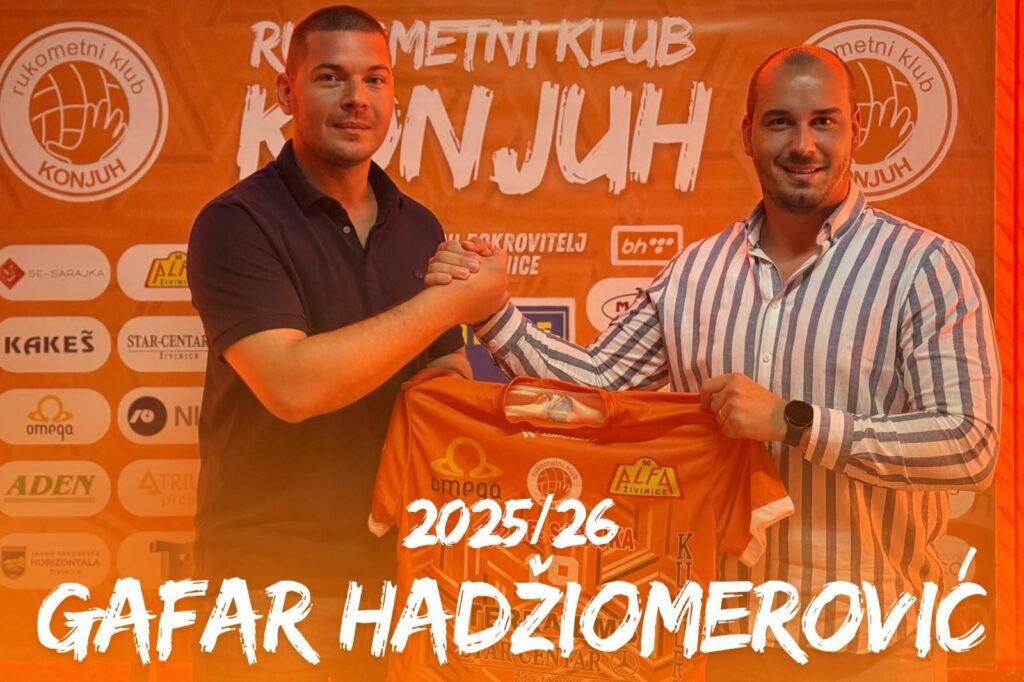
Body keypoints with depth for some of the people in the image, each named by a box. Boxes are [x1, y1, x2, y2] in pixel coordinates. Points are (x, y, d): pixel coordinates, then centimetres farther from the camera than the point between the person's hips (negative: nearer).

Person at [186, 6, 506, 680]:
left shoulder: (420, 228, 7)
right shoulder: (239, 222, -11)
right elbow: (291, 385, -24)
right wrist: (450, 300, -19)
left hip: (395, 559, 6)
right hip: (271, 573, -5)